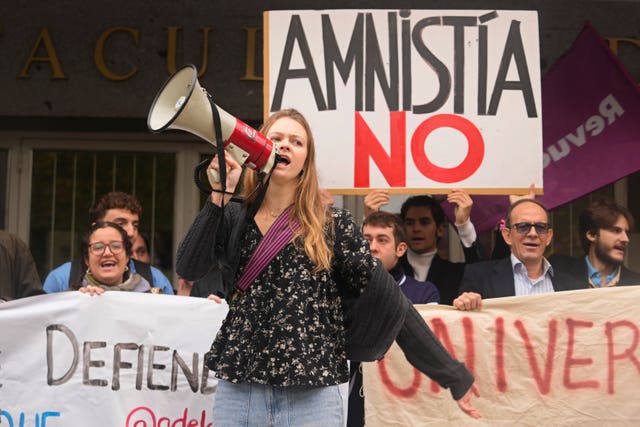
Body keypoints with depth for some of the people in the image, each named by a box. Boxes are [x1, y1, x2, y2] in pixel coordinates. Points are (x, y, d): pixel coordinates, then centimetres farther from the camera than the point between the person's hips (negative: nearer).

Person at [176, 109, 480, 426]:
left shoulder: (332, 225, 0)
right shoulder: (233, 219, 7)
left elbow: (386, 300, -1)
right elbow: (188, 269, -7)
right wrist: (219, 196, -12)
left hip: (312, 395, -2)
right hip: (238, 390, 2)